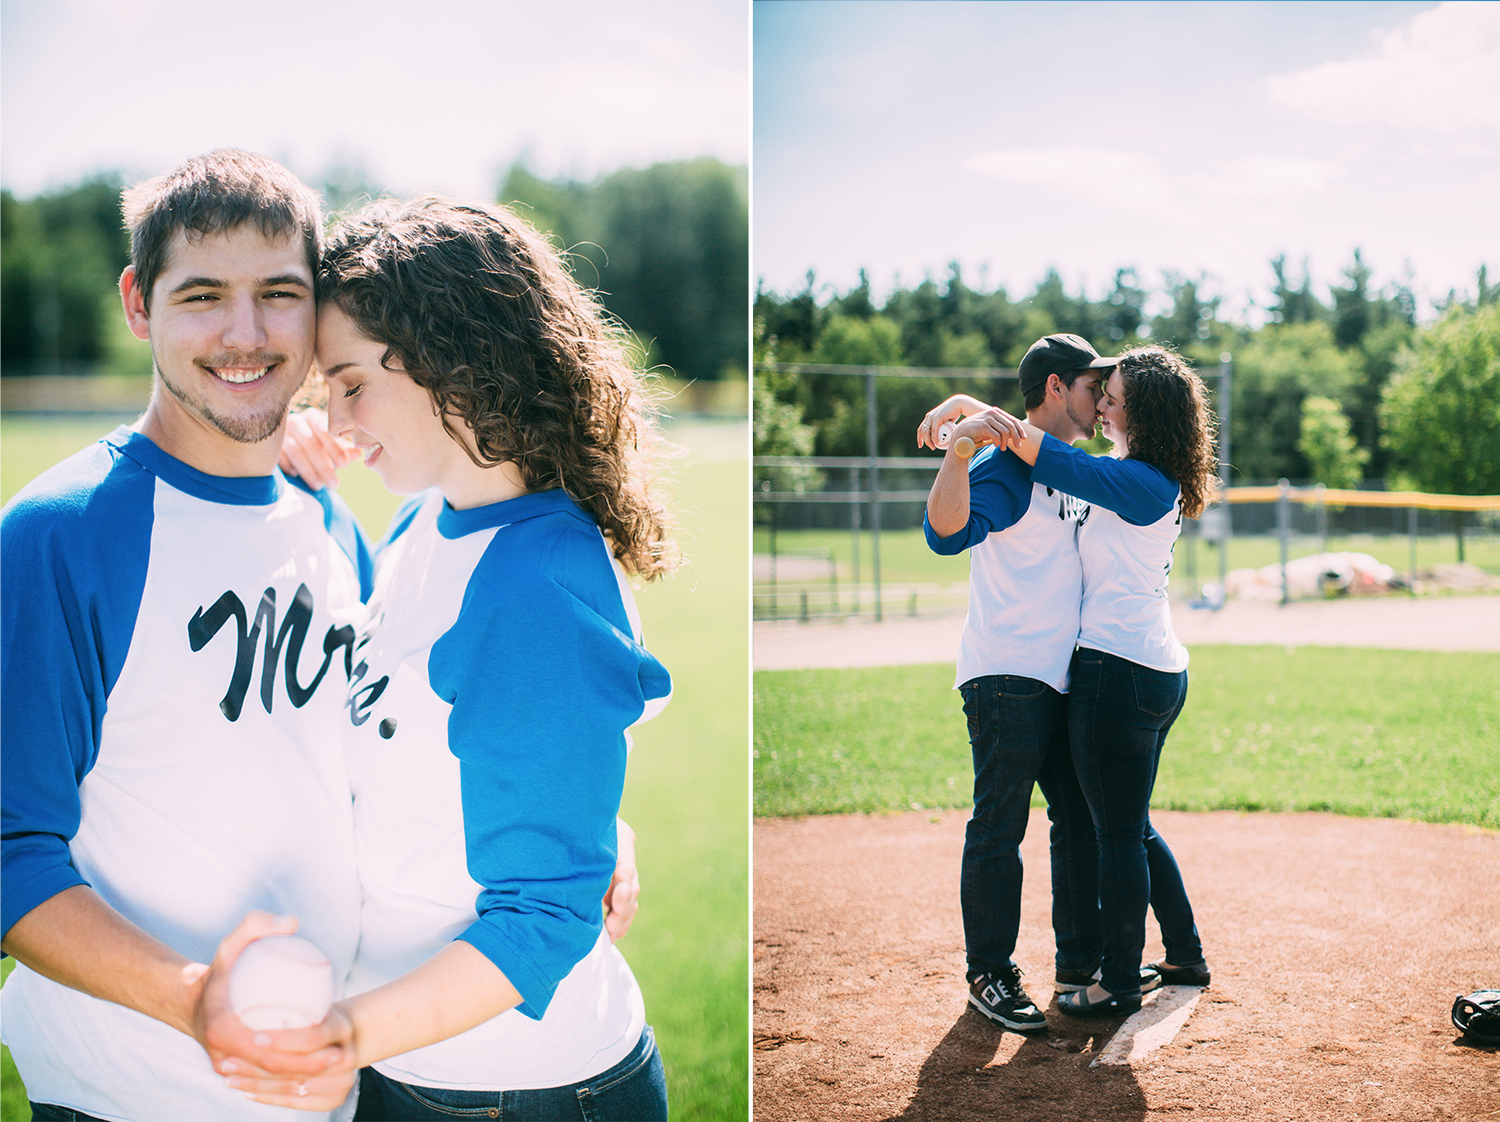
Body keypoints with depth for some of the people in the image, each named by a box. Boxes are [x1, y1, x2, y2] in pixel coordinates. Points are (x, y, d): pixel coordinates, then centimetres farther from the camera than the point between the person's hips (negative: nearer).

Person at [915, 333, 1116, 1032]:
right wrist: (958, 446, -43)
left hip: (1064, 679, 9)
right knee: (999, 829, -4)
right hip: (1007, 679, -9)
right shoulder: (1006, 465, -12)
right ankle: (989, 975, 7)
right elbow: (947, 532, -31)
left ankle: (1080, 965, 26)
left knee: (1082, 819, 14)